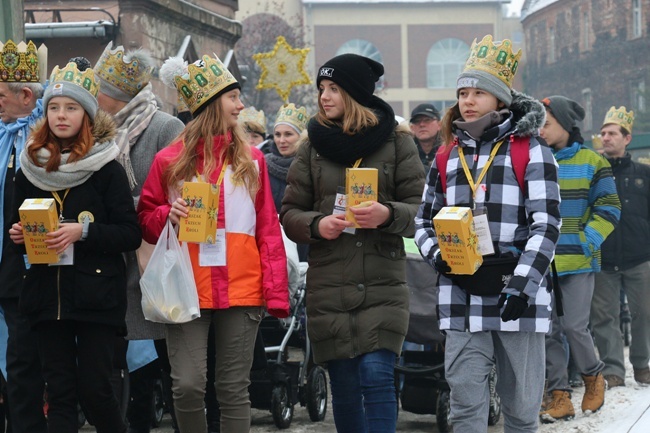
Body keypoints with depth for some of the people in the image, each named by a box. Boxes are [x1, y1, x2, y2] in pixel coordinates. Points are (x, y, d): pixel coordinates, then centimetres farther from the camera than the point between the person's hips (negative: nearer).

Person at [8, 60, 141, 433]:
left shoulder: (106, 168, -3)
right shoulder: (31, 168, 9)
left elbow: (131, 235, -7)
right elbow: (19, 225, 20)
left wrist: (83, 231, -19)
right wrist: (18, 235, -2)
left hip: (97, 295, -4)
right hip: (48, 294, 4)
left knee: (94, 390, -4)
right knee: (60, 392, 4)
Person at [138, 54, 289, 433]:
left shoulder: (251, 159, 9)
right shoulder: (171, 160, 4)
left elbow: (268, 230, 6)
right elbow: (145, 219, 11)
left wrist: (276, 292, -2)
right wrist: (167, 215, -12)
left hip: (242, 290, 1)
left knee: (235, 389, 5)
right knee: (188, 386, -8)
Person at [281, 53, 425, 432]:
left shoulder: (397, 142, 3)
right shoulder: (313, 147, 9)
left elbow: (422, 209, 1)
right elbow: (290, 212, 10)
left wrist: (388, 215, -19)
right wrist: (316, 225, -11)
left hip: (382, 285, -2)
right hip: (329, 286, 3)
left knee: (376, 375, -14)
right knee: (344, 384, 6)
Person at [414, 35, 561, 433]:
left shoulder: (530, 151, 0)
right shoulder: (449, 155, 14)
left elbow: (547, 224, -7)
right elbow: (424, 221, 19)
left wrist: (522, 285, -18)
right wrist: (439, 257, -3)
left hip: (517, 300, -3)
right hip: (462, 301, 3)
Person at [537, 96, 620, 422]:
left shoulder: (591, 162, 1)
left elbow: (608, 208, 0)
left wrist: (586, 241, -11)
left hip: (578, 261, -4)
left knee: (574, 327, -8)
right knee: (547, 330, 2)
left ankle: (593, 375, 19)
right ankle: (559, 397, 8)